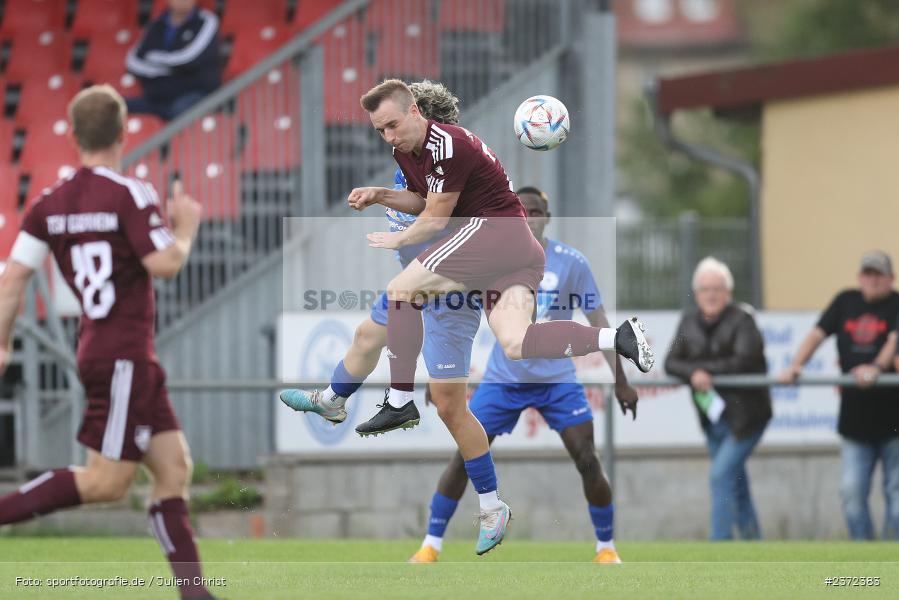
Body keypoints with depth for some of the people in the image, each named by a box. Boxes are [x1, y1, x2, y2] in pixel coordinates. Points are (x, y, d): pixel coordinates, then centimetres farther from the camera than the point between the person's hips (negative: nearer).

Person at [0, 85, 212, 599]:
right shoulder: (131, 195, -13)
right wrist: (186, 227, -1)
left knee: (175, 466, 8)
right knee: (107, 481, -7)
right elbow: (164, 264, -20)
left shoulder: (51, 204, 8)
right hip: (123, 357, -8)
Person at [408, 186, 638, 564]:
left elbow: (598, 322, -1)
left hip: (558, 380, -1)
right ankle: (431, 545, 2)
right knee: (464, 457, -8)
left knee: (587, 462, -10)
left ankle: (606, 547, 9)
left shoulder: (571, 262, -8)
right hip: (503, 378, 1)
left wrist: (620, 381, -1)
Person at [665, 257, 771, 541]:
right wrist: (693, 374, -21)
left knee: (721, 476, -16)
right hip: (713, 417, 7)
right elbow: (671, 363, 0)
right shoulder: (689, 321, 6)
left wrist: (702, 369, -17)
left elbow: (743, 361, -24)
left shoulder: (741, 320, -12)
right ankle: (753, 543, 27)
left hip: (745, 416, -7)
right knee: (736, 485, 15)